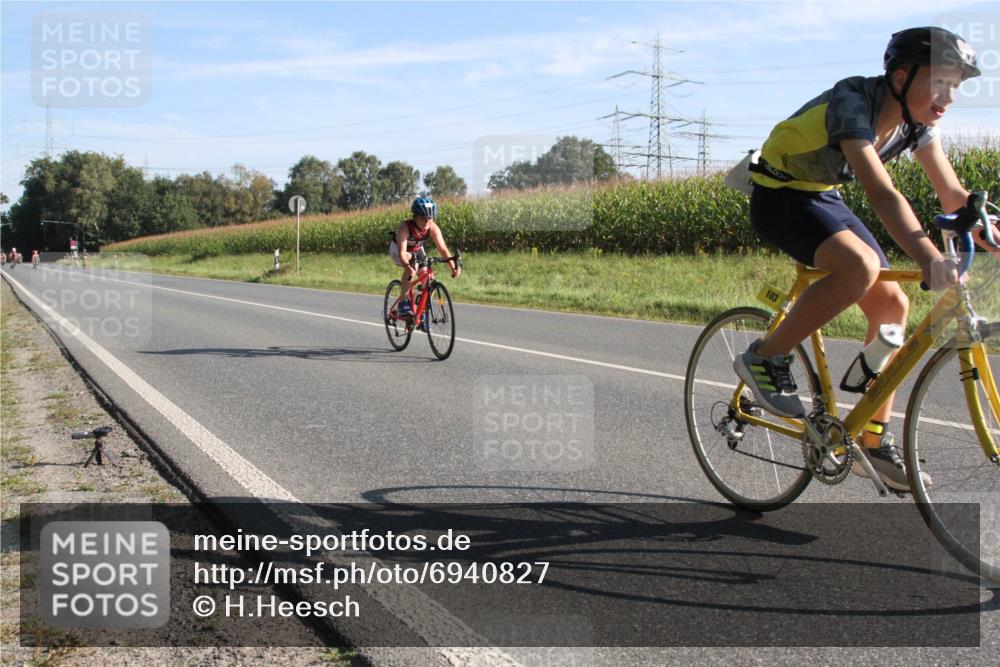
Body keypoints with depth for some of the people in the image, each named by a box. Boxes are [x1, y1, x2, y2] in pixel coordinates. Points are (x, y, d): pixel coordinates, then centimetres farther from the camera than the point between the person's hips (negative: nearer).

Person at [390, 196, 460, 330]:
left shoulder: (433, 228, -27)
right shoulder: (404, 227, -37)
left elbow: (443, 249, -32)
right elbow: (402, 252, -46)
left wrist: (453, 266, -48)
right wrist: (408, 267, -65)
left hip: (417, 250, 4)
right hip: (397, 249, -4)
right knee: (410, 266, -36)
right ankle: (403, 302, -25)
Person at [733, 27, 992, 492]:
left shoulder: (915, 120, -5)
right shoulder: (852, 102, -29)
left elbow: (953, 196, -3)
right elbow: (882, 194, -43)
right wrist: (931, 261, -54)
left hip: (825, 199, 8)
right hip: (780, 196, -8)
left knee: (892, 306, -3)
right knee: (861, 266, -34)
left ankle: (873, 443, 5)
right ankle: (765, 358, -16)